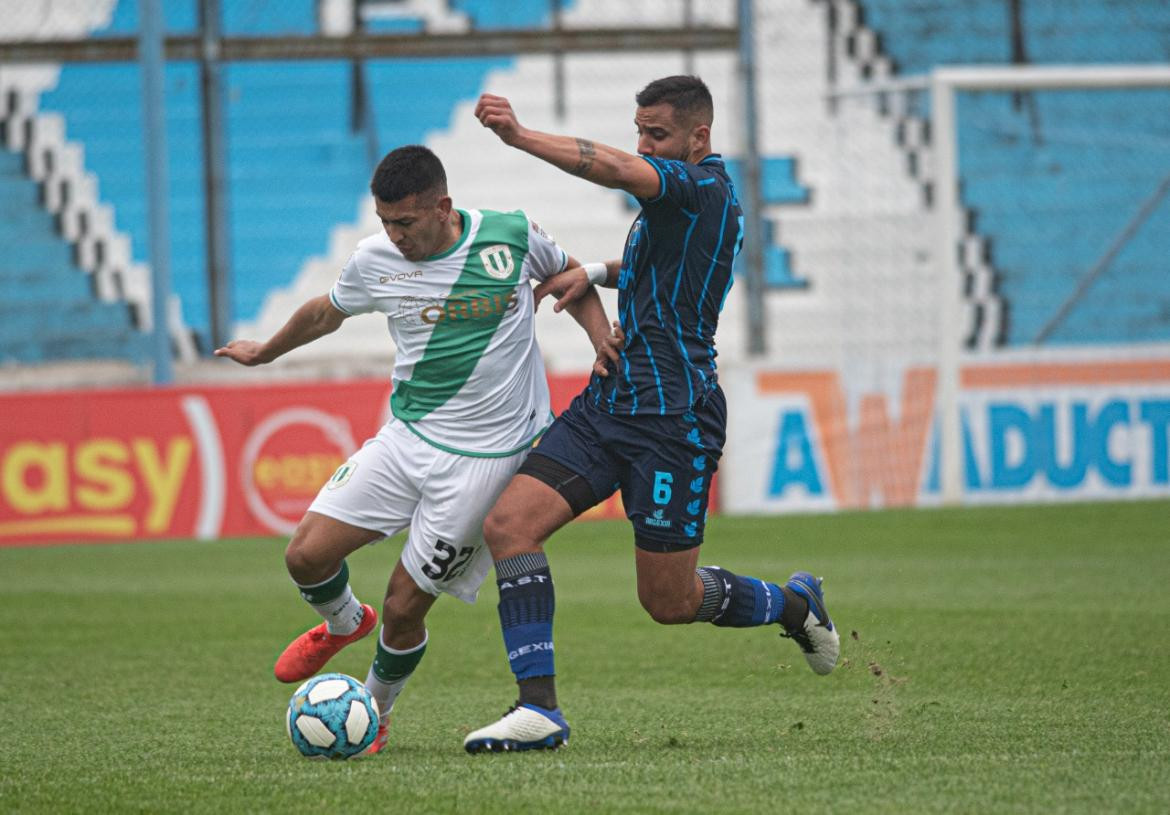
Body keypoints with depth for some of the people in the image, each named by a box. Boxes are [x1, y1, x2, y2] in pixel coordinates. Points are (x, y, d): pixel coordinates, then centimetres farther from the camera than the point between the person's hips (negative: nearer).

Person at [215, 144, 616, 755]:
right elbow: (324, 313, 18)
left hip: (483, 457, -3)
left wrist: (600, 335, -3)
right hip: (406, 437, 3)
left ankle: (373, 715, 24)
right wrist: (263, 353, 32)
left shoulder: (511, 236, -9)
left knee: (404, 609, -5)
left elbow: (569, 276, 13)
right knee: (306, 555, -7)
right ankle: (342, 623, 29)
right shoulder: (376, 260, -4)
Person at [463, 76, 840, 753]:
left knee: (671, 602, 1)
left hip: (673, 418, -9)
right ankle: (539, 708, -13)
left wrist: (520, 135, -33)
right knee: (509, 522, -10)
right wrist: (599, 275, 23)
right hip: (610, 403, 9)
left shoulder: (705, 186, -12)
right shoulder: (676, 198, 17)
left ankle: (793, 604, 31)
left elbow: (614, 169, -32)